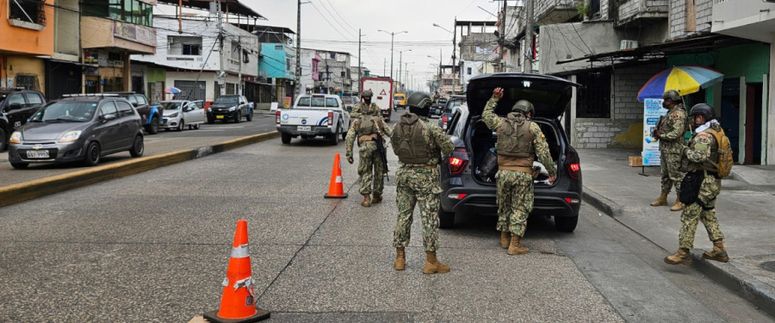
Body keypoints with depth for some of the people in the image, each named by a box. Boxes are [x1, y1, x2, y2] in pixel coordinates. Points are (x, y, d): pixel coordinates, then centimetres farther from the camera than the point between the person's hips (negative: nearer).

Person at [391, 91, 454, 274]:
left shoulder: (398, 127, 2)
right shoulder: (431, 128, -15)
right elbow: (448, 148, -8)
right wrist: (435, 151, 11)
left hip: (404, 173, 6)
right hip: (426, 176, -5)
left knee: (403, 215, 13)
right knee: (430, 219, 2)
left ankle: (399, 258, 19)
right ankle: (431, 262, 7)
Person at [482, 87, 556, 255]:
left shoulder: (501, 123, 4)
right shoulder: (532, 127, -2)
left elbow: (486, 115, 25)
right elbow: (543, 152, -4)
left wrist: (494, 99, 31)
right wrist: (552, 171, 3)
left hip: (504, 171, 3)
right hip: (523, 173, -3)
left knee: (504, 206, 17)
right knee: (520, 208, 3)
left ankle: (504, 238, 27)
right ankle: (515, 244, 2)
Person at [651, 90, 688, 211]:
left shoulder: (678, 114, -16)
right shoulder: (669, 113, 16)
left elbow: (676, 133, -24)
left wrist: (661, 135, -14)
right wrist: (658, 131, 4)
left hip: (674, 150, -10)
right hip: (665, 149, 10)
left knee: (676, 175, -5)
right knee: (665, 174, 16)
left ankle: (680, 201, 1)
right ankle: (663, 198, 25)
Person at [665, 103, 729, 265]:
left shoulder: (703, 136, -19)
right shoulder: (716, 132, 13)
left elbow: (700, 156, -32)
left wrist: (686, 151, -14)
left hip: (702, 183, -10)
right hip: (713, 181, 10)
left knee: (689, 216, -5)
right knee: (708, 215, 19)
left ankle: (683, 252, -1)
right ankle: (719, 250, 22)